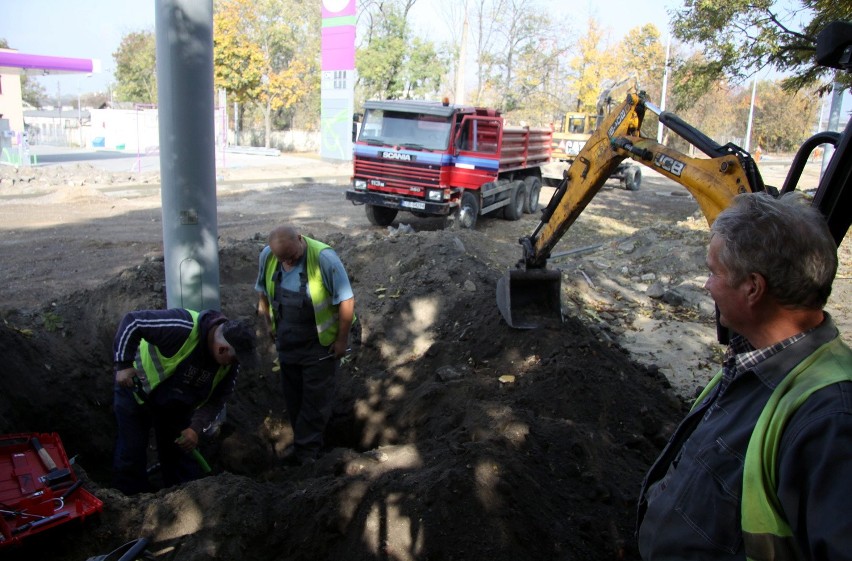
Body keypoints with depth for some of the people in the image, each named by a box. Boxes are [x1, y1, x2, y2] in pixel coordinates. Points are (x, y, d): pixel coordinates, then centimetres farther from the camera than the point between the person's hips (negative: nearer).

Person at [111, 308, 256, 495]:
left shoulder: (230, 361, -18)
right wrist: (123, 365, -31)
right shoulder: (182, 328, -39)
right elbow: (131, 321, -32)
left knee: (183, 454, 9)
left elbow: (217, 398, -8)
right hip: (137, 388, -4)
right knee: (131, 452, 1)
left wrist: (196, 428, -20)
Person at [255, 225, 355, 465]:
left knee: (315, 398, 4)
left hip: (319, 343, -5)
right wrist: (270, 324, 14)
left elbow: (346, 300, -20)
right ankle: (302, 441, 34)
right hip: (286, 342, 5)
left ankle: (307, 449, 19)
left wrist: (342, 339, -15)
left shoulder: (324, 258, -26)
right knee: (293, 395, 17)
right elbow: (263, 292, 10)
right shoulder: (267, 256, -9)